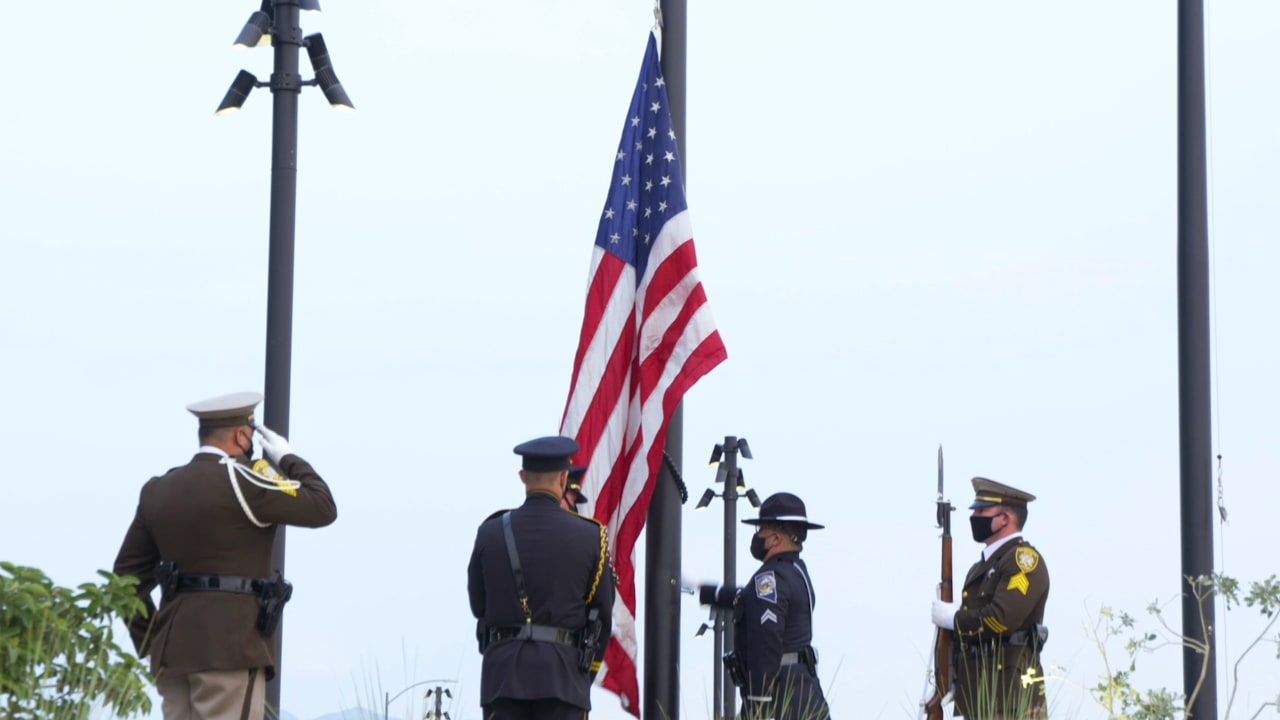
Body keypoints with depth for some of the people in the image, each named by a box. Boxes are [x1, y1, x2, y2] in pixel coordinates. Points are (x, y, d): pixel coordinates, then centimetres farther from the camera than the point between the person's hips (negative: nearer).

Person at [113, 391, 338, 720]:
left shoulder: (158, 490, 13)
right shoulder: (237, 481, -10)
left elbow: (129, 573, 16)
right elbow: (322, 508, -6)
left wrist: (148, 638, 20)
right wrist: (288, 458, 8)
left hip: (174, 646, 7)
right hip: (231, 644, -7)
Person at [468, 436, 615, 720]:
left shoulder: (490, 533, 3)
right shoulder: (590, 536, 0)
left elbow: (478, 606, 13)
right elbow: (603, 614, 6)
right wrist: (587, 672, 18)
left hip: (503, 672, 1)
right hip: (563, 672, -1)